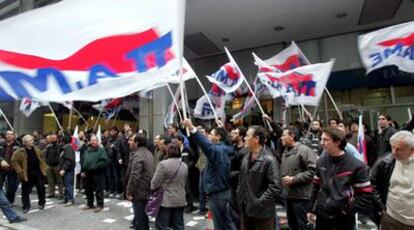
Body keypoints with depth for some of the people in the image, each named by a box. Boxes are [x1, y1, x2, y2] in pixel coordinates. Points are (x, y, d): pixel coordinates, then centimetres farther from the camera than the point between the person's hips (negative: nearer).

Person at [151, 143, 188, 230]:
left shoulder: (163, 164, -14)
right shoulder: (184, 166, 6)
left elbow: (155, 182, -11)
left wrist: (153, 188, 9)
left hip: (166, 200, -5)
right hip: (180, 200, 6)